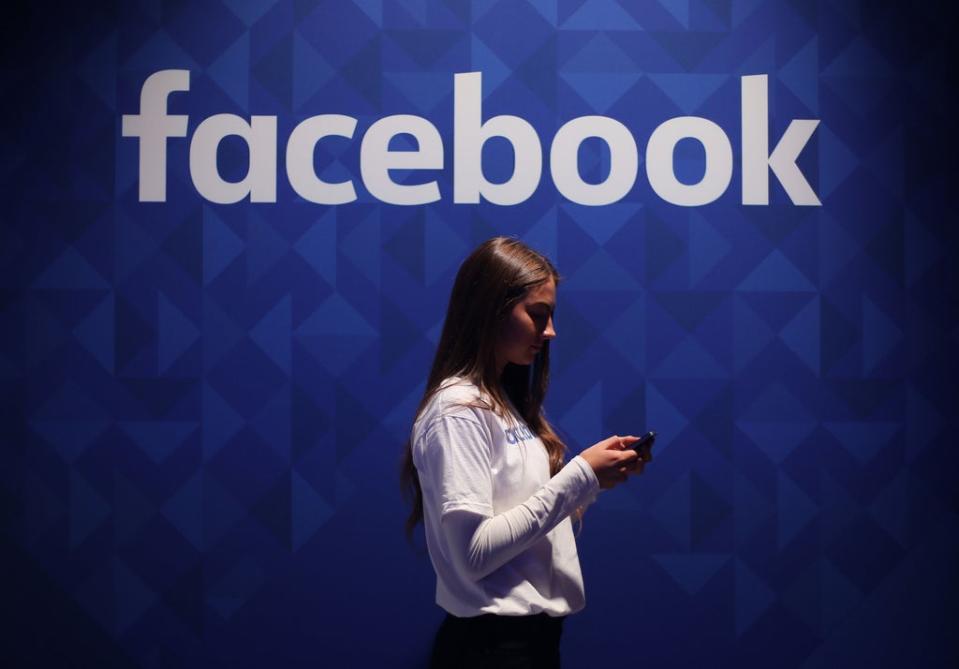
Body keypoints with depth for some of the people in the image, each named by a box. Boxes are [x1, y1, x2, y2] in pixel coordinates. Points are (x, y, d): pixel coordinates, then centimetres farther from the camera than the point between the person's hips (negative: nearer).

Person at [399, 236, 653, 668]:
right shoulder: (457, 409, -15)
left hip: (536, 632, 9)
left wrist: (594, 477, -3)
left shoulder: (508, 401, 11)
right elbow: (474, 553, -23)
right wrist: (580, 476, -19)